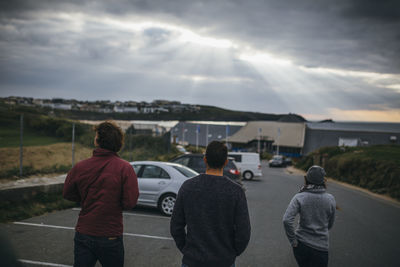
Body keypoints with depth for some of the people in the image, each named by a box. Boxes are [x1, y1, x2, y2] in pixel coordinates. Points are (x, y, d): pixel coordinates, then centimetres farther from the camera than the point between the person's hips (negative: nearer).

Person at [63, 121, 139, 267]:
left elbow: (67, 194, 6)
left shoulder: (79, 167, -7)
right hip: (110, 237, -1)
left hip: (83, 234, 2)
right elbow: (130, 202, -16)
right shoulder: (125, 168, -15)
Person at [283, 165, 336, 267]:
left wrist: (293, 241, -10)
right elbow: (330, 224, 7)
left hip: (301, 244, 0)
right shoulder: (330, 199, -6)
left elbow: (286, 220, -21)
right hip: (321, 246, 0)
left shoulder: (299, 197, -11)